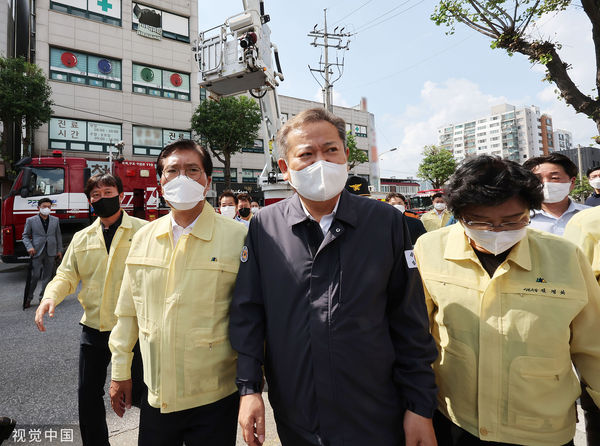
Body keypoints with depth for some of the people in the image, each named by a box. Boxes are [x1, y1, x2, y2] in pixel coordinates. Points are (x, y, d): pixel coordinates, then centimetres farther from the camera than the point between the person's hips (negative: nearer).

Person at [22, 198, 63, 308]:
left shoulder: (55, 220, 10)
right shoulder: (31, 220, 3)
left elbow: (58, 236, 13)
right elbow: (25, 235, 6)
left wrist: (59, 250, 9)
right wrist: (29, 247, -10)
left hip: (51, 252, 3)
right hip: (37, 252, -2)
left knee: (47, 276, 6)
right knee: (35, 276, -4)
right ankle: (28, 298, 12)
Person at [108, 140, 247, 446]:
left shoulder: (237, 237, -13)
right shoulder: (143, 238, 3)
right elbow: (128, 312, 10)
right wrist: (120, 372, 13)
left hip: (214, 398, -4)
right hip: (155, 395, 4)